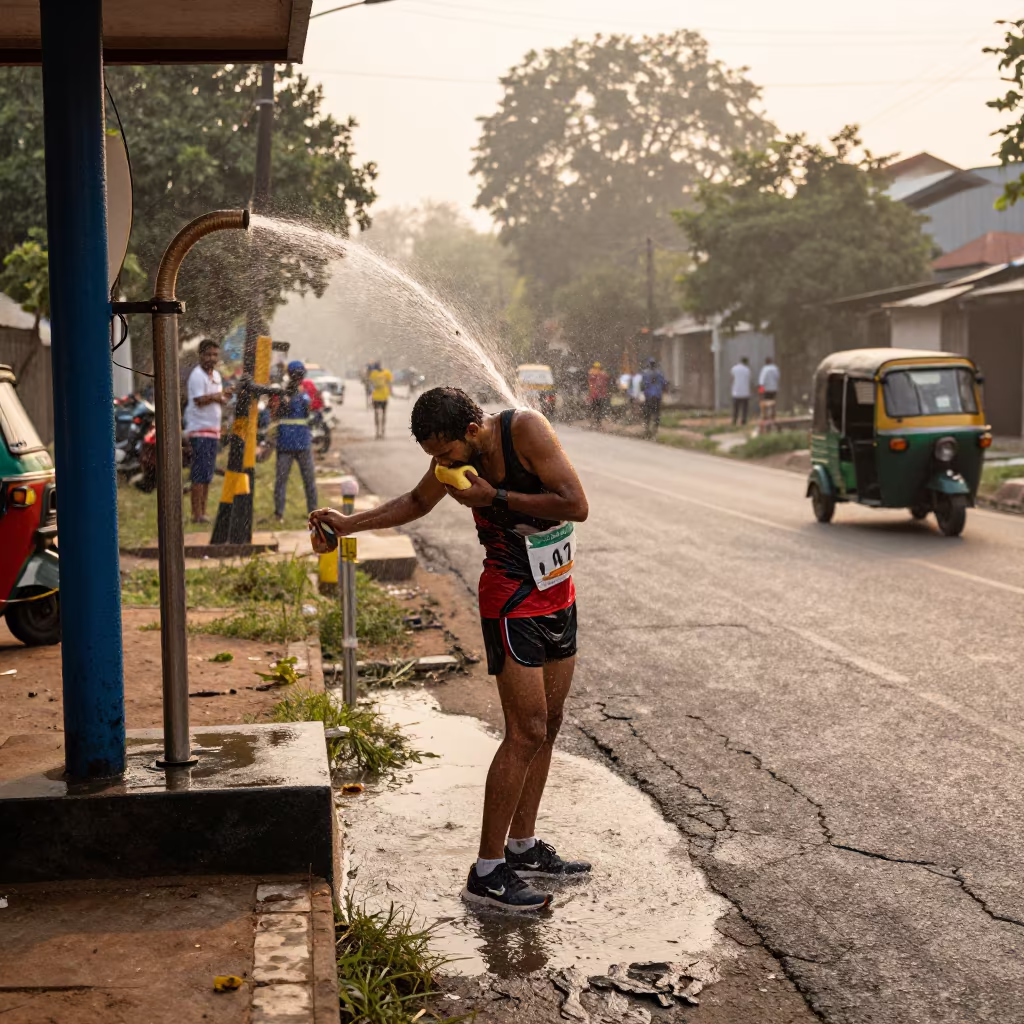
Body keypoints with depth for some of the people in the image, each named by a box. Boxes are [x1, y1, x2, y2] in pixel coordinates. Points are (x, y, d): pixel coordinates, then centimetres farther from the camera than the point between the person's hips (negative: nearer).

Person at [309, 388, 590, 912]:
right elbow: (417, 502, 16)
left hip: (559, 594, 2)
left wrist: (494, 498, -22)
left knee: (548, 724, 10)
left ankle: (523, 846, 24)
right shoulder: (456, 457, -6)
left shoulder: (526, 428, -16)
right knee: (526, 732, -9)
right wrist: (349, 523, 11)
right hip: (512, 600, -2)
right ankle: (486, 871, -4)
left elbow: (576, 504, -21)